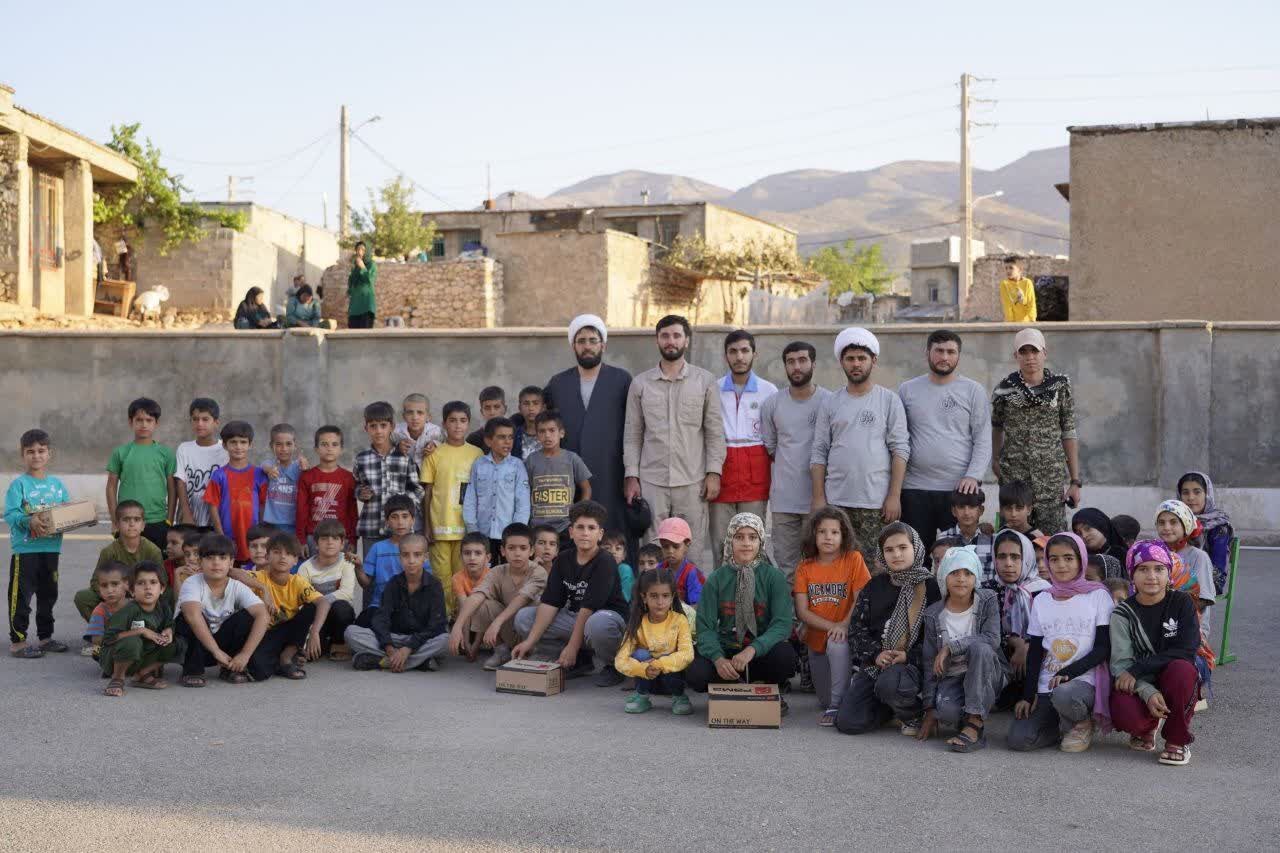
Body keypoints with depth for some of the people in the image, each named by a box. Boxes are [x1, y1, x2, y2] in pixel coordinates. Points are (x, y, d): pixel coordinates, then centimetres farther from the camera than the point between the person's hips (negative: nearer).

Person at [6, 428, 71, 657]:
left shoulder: (57, 484, 9)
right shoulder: (19, 484, -8)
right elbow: (9, 515, -16)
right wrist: (29, 520, -32)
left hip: (51, 547, 6)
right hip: (25, 549, -6)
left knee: (48, 594, 15)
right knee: (21, 595, -2)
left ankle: (45, 637, 28)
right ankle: (18, 641, 5)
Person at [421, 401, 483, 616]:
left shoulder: (477, 454, 7)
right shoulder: (434, 454, 4)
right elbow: (427, 492, 4)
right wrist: (426, 527, 0)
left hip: (468, 526, 1)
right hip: (440, 527, -1)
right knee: (442, 576, 0)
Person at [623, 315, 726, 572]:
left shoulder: (705, 381, 5)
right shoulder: (640, 383, 8)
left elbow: (715, 432, 4)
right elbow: (632, 434, 8)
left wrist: (714, 473, -5)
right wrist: (631, 476, 0)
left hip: (693, 481, -1)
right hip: (651, 481, 1)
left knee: (693, 550, 1)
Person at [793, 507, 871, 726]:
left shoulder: (853, 559, -9)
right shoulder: (805, 567, -2)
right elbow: (802, 611, -8)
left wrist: (844, 625, -29)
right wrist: (831, 626, -22)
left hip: (843, 634, -4)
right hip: (816, 638, 4)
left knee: (837, 645, -38)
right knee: (823, 699, 6)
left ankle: (836, 706, -26)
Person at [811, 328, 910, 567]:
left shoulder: (889, 400, 5)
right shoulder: (830, 404, 11)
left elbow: (900, 450, 0)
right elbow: (819, 453, 9)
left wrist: (894, 496, -8)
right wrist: (818, 498, 1)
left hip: (877, 503, -2)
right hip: (836, 502, 2)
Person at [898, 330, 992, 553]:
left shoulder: (974, 391, 5)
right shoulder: (907, 390, 9)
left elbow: (983, 440, 1)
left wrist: (974, 476, -13)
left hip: (961, 489, -1)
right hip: (914, 489, 1)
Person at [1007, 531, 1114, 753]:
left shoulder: (1098, 596, 2)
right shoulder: (1041, 601, 12)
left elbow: (1103, 648, -4)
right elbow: (1035, 652, 12)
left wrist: (1068, 673, -17)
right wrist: (1028, 695, 0)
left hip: (1084, 681, -3)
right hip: (1045, 687, 4)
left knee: (1063, 695, -40)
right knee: (1019, 739, -19)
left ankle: (1081, 722, -4)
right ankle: (1067, 723, 9)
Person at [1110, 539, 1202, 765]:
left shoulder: (1182, 603, -3)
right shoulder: (1123, 613, -2)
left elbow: (1185, 651, -14)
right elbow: (1121, 662, -11)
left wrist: (1137, 670, -21)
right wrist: (1148, 692, -30)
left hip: (1174, 682, 0)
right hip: (1138, 686, 0)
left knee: (1181, 668, -35)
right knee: (1124, 714, -33)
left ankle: (1177, 740, -12)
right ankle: (1147, 728, 9)